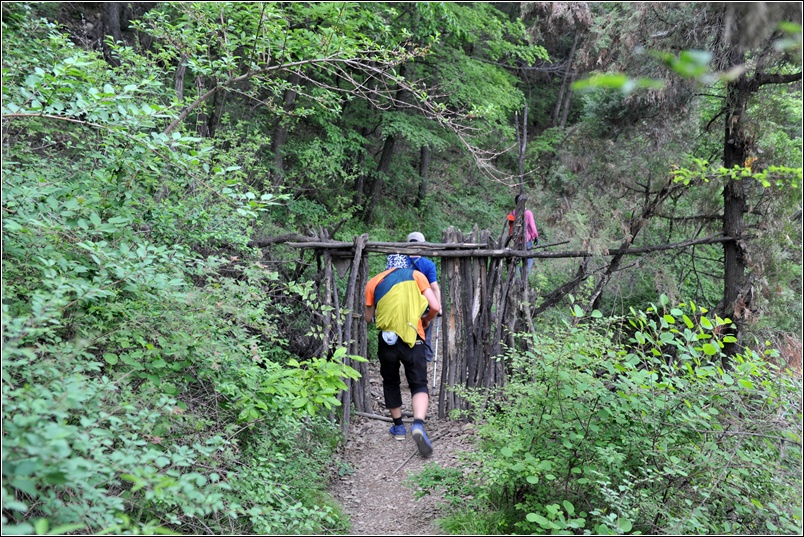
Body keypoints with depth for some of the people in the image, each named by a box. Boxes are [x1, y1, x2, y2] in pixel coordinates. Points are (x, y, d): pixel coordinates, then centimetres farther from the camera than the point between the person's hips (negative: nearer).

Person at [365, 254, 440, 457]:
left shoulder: (374, 282, 9)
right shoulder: (416, 275, 6)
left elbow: (368, 317, 14)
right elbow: (435, 307, -1)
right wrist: (426, 321, 19)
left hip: (387, 339, 2)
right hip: (412, 339, -1)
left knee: (390, 383, 22)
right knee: (419, 385, 4)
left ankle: (398, 426, 30)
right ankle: (418, 425, -20)